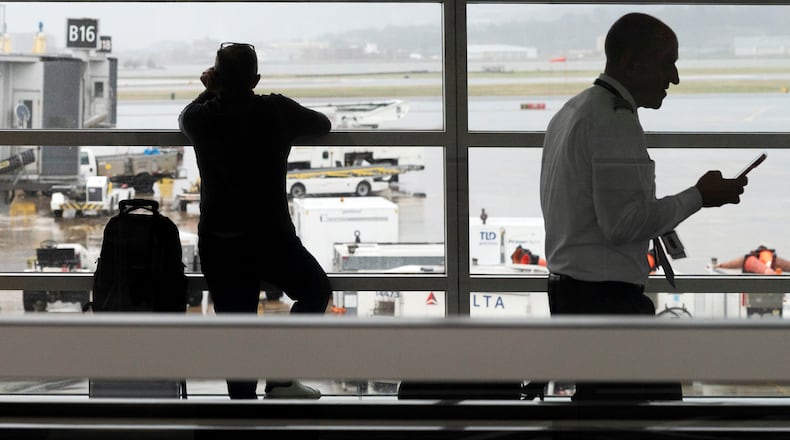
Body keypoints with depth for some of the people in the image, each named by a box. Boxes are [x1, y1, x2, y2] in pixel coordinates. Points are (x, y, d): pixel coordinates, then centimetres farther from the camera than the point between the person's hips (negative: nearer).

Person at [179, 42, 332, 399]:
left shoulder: (201, 117, -1)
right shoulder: (275, 111, -6)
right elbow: (323, 125, 12)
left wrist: (211, 91, 36)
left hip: (217, 244, 3)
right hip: (271, 238, -3)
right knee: (315, 291, 19)